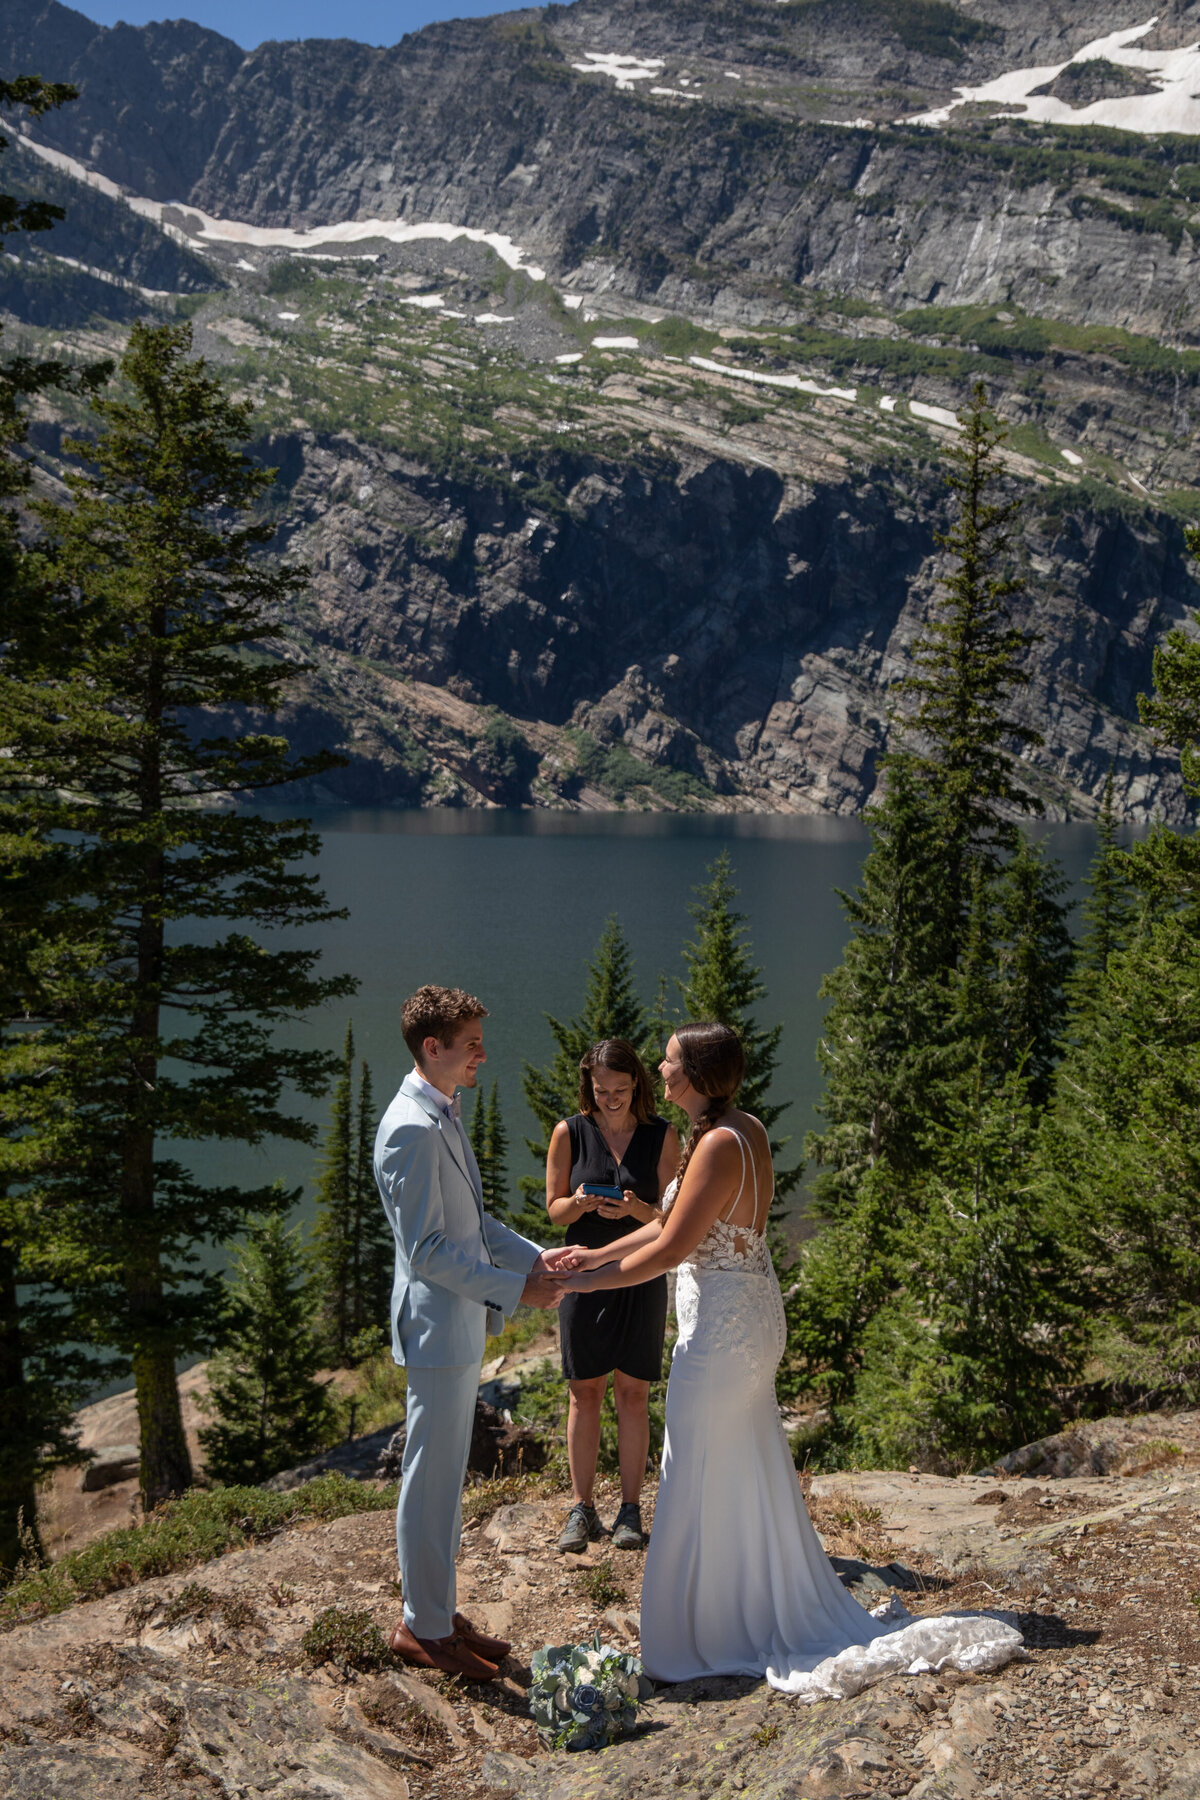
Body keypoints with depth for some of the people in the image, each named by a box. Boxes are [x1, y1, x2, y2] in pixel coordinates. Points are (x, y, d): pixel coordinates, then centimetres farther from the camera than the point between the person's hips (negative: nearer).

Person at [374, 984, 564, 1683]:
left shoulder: (446, 1117, 11)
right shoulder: (411, 1129, -21)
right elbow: (426, 1249, -23)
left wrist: (535, 1258, 7)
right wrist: (514, 1289, -20)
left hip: (463, 1322, 10)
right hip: (438, 1325, -10)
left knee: (447, 1476, 17)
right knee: (432, 1479, 2)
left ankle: (439, 1611, 29)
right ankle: (423, 1626, 14)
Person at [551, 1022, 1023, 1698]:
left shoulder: (720, 1145, -22)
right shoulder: (748, 1131, 7)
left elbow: (673, 1247, -21)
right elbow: (676, 1228, 12)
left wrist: (588, 1282, -10)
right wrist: (595, 1255, 13)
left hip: (721, 1325, -9)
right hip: (753, 1315, 9)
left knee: (706, 1479, 4)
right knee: (752, 1474, 19)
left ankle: (710, 1635, 16)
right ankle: (774, 1613, 32)